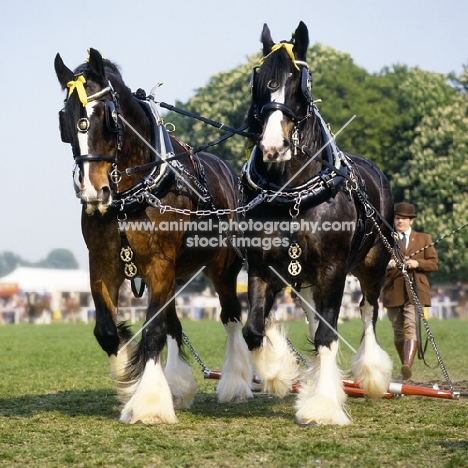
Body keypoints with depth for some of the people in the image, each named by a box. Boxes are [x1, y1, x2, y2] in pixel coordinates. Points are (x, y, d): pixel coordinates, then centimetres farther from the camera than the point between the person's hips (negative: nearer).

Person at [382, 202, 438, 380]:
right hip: (394, 291, 2)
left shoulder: (424, 239, 13)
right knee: (398, 331, 8)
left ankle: (407, 366, -32)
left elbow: (434, 263, 7)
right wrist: (387, 264, -19)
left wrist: (417, 263, -12)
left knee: (411, 327, -19)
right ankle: (404, 367, 21)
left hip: (415, 291, -2)